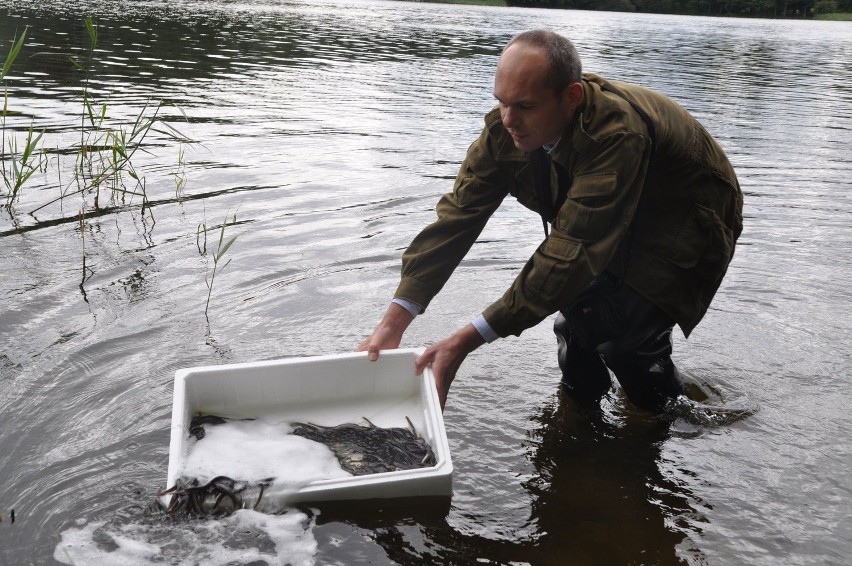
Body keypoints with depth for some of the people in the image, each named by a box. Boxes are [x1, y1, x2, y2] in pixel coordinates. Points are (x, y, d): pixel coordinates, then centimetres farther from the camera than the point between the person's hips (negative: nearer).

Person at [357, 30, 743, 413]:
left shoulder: (617, 133, -40)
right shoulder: (506, 127, -19)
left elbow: (574, 250, -43)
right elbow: (457, 216, -20)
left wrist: (468, 340, -44)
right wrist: (394, 322, -29)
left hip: (686, 228, -6)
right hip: (623, 224, 6)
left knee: (619, 333, -22)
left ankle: (667, 413, 10)